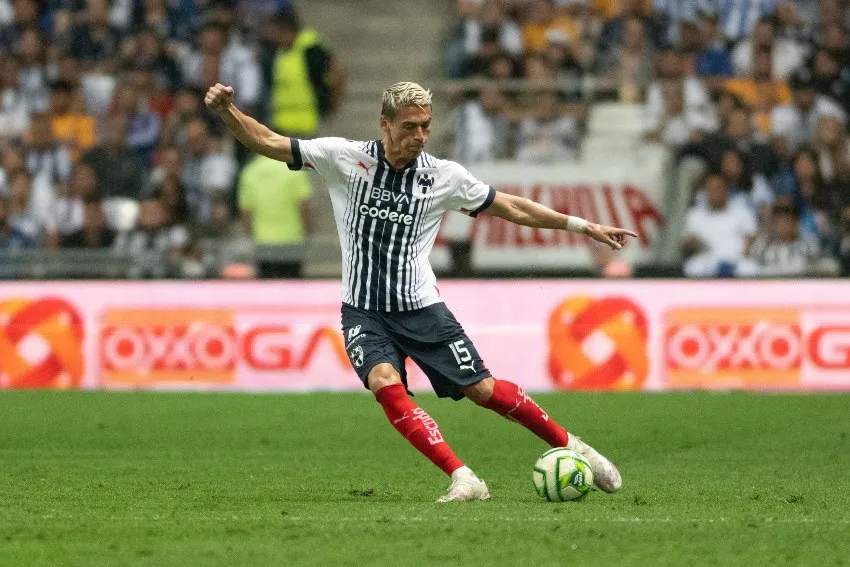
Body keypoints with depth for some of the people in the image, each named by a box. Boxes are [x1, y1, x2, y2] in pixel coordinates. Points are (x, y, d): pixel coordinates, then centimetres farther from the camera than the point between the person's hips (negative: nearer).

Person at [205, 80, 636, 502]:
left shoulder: (444, 176, -2)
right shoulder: (344, 158, -6)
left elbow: (513, 209, 9)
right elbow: (266, 143, -6)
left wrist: (584, 226, 10)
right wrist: (225, 110, -22)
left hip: (421, 308, 1)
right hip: (363, 311, 0)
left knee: (482, 389, -4)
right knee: (385, 384, -27)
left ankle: (568, 446, 19)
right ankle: (463, 479, -28)